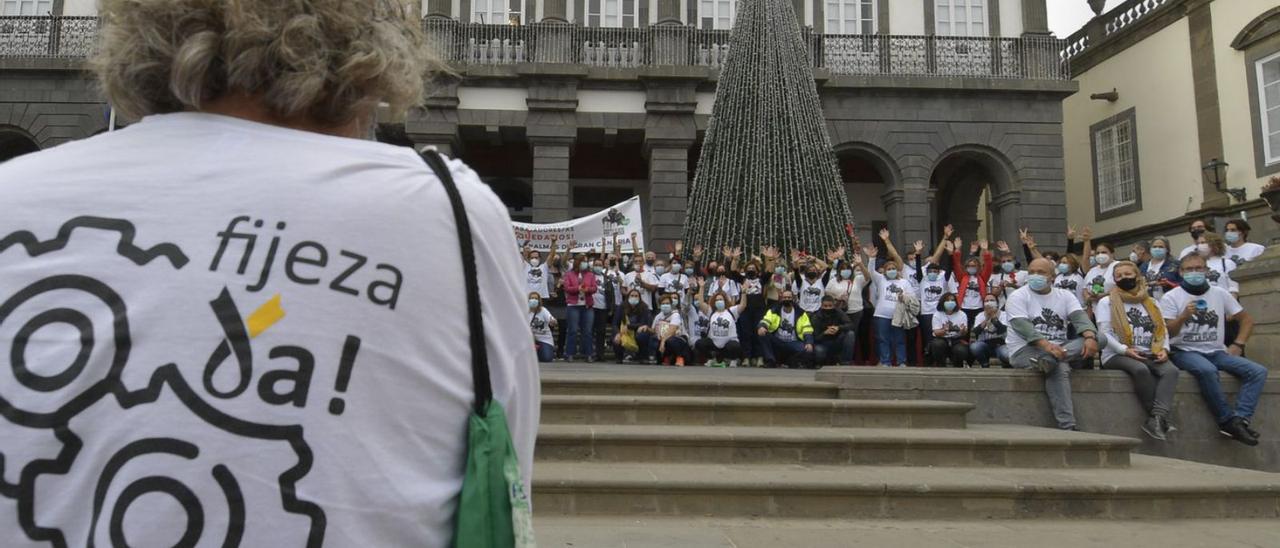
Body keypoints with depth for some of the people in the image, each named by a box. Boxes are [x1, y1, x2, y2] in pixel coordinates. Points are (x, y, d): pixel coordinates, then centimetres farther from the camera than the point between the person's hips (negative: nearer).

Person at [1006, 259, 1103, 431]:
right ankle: (1067, 427, -36)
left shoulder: (1065, 296, 13)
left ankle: (1048, 359, -37)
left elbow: (1080, 317, -6)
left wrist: (1090, 337, -29)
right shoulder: (1018, 297, -1)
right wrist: (1046, 345, -36)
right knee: (1060, 368, -36)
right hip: (1025, 350, -5)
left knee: (1099, 337, -19)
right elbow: (1022, 326, -18)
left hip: (1058, 348, 5)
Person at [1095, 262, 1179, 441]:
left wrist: (1164, 349, -4)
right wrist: (1125, 350, -17)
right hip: (1116, 355, -4)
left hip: (1148, 355, 4)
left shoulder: (1151, 302, 22)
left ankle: (1157, 419, -40)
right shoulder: (1106, 302, 9)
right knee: (1141, 369, -36)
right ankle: (1161, 419, -27)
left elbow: (1162, 329, 16)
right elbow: (1104, 333, -3)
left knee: (1171, 370, -28)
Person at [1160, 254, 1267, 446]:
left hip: (1217, 352, 5)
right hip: (1185, 352, -5)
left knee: (1258, 371, -18)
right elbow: (1167, 333, -6)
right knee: (1207, 370, -36)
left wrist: (1238, 345, 4)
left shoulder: (1220, 294, 12)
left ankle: (1240, 418, -25)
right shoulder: (1171, 297, 0)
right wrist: (1184, 317, -24)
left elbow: (1247, 320, 19)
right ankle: (1228, 420, -23)